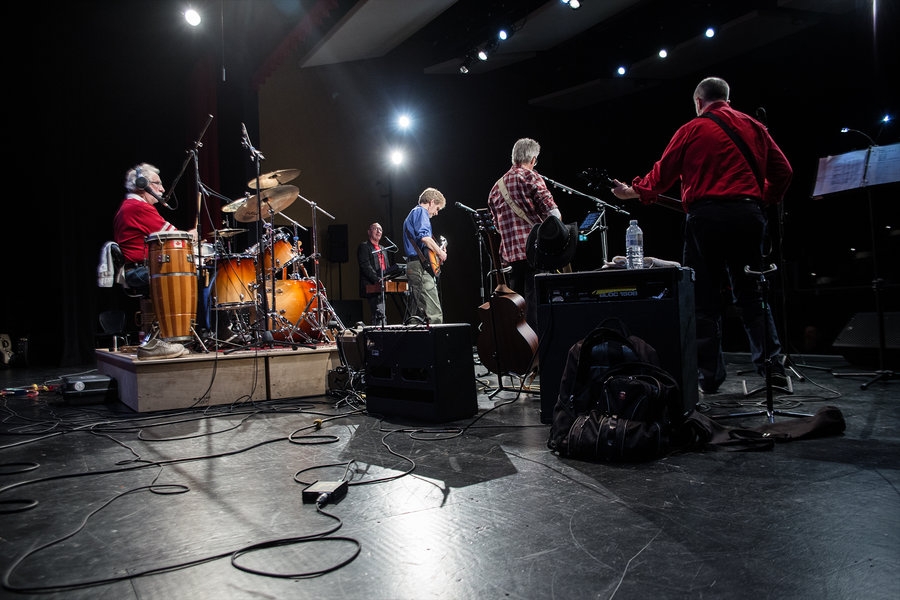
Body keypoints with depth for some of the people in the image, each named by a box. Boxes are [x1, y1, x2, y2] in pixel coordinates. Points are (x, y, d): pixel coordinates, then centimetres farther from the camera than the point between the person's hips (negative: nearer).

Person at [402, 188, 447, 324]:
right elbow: (424, 236, -20)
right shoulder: (421, 212, -2)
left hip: (412, 267, 11)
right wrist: (439, 252, -8)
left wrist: (437, 251, 28)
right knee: (435, 315, -17)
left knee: (417, 315, 10)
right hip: (421, 267, -11)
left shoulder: (412, 214, 30)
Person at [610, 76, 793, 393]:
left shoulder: (691, 130, 4)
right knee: (751, 293, 11)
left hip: (706, 215, -3)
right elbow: (783, 170, 13)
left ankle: (709, 375, 5)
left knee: (704, 298, 2)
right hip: (749, 215, 4)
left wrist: (634, 191, 20)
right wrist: (765, 200, 25)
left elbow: (662, 174, 6)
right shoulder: (754, 127, 15)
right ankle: (772, 365, 5)